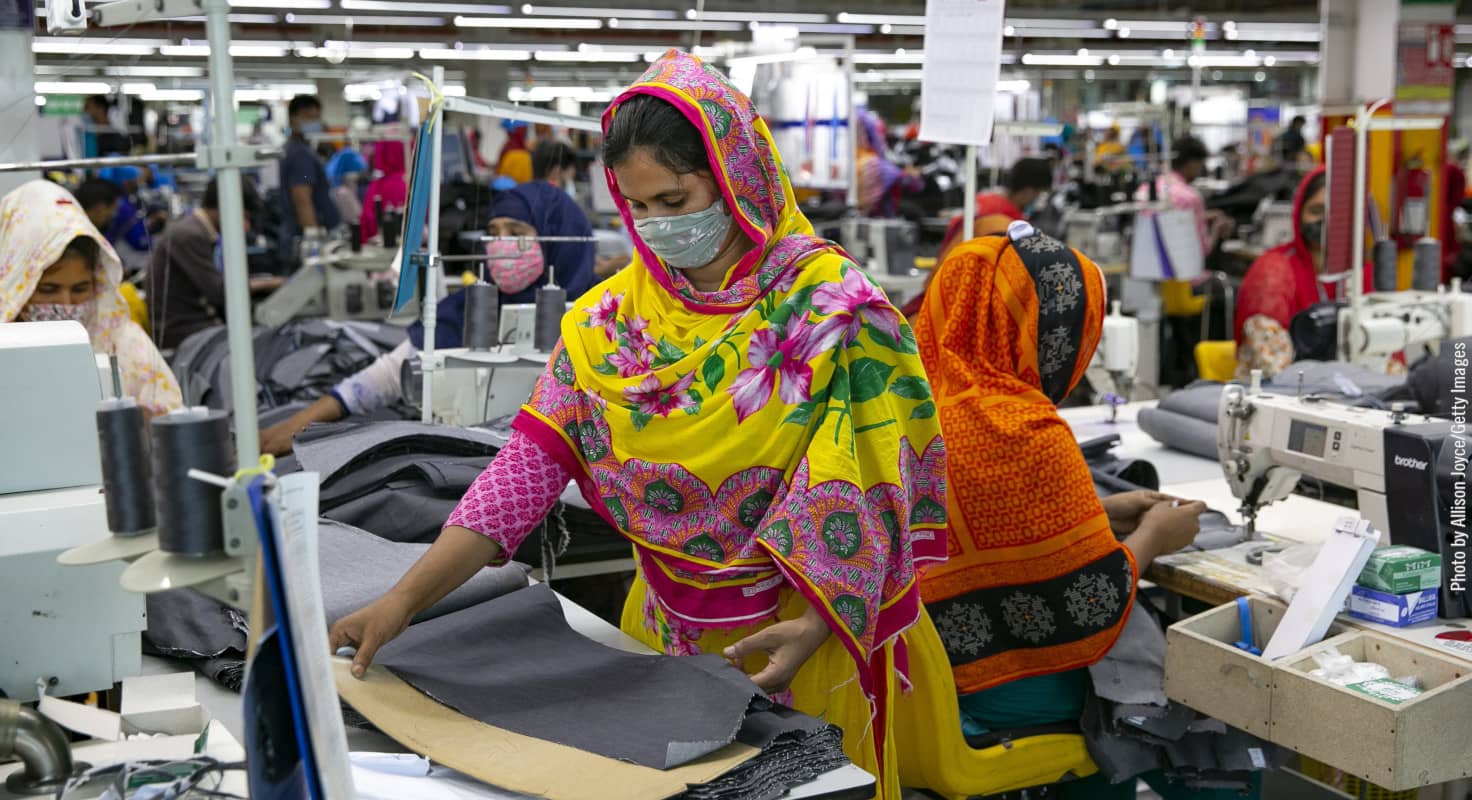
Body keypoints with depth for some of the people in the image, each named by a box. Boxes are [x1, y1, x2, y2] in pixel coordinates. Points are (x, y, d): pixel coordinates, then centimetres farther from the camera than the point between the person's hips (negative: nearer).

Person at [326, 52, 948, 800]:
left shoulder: (828, 306, -14)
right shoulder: (610, 321, -4)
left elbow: (864, 485, -15)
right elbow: (527, 468, -11)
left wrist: (815, 625, -27)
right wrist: (403, 598, -20)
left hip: (805, 631, -3)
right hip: (663, 628, 4)